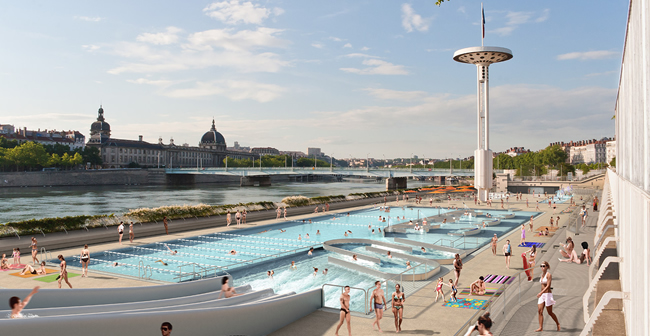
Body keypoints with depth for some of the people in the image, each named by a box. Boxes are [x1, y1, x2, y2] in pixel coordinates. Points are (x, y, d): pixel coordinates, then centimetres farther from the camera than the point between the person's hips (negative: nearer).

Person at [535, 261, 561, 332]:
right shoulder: (542, 275, 13)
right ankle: (541, 327, -3)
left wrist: (541, 292, -29)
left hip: (548, 294, -7)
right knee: (539, 311, -4)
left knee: (550, 312, 3)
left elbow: (548, 286, -19)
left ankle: (558, 324, 26)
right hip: (542, 295, 7)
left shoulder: (548, 274, -10)